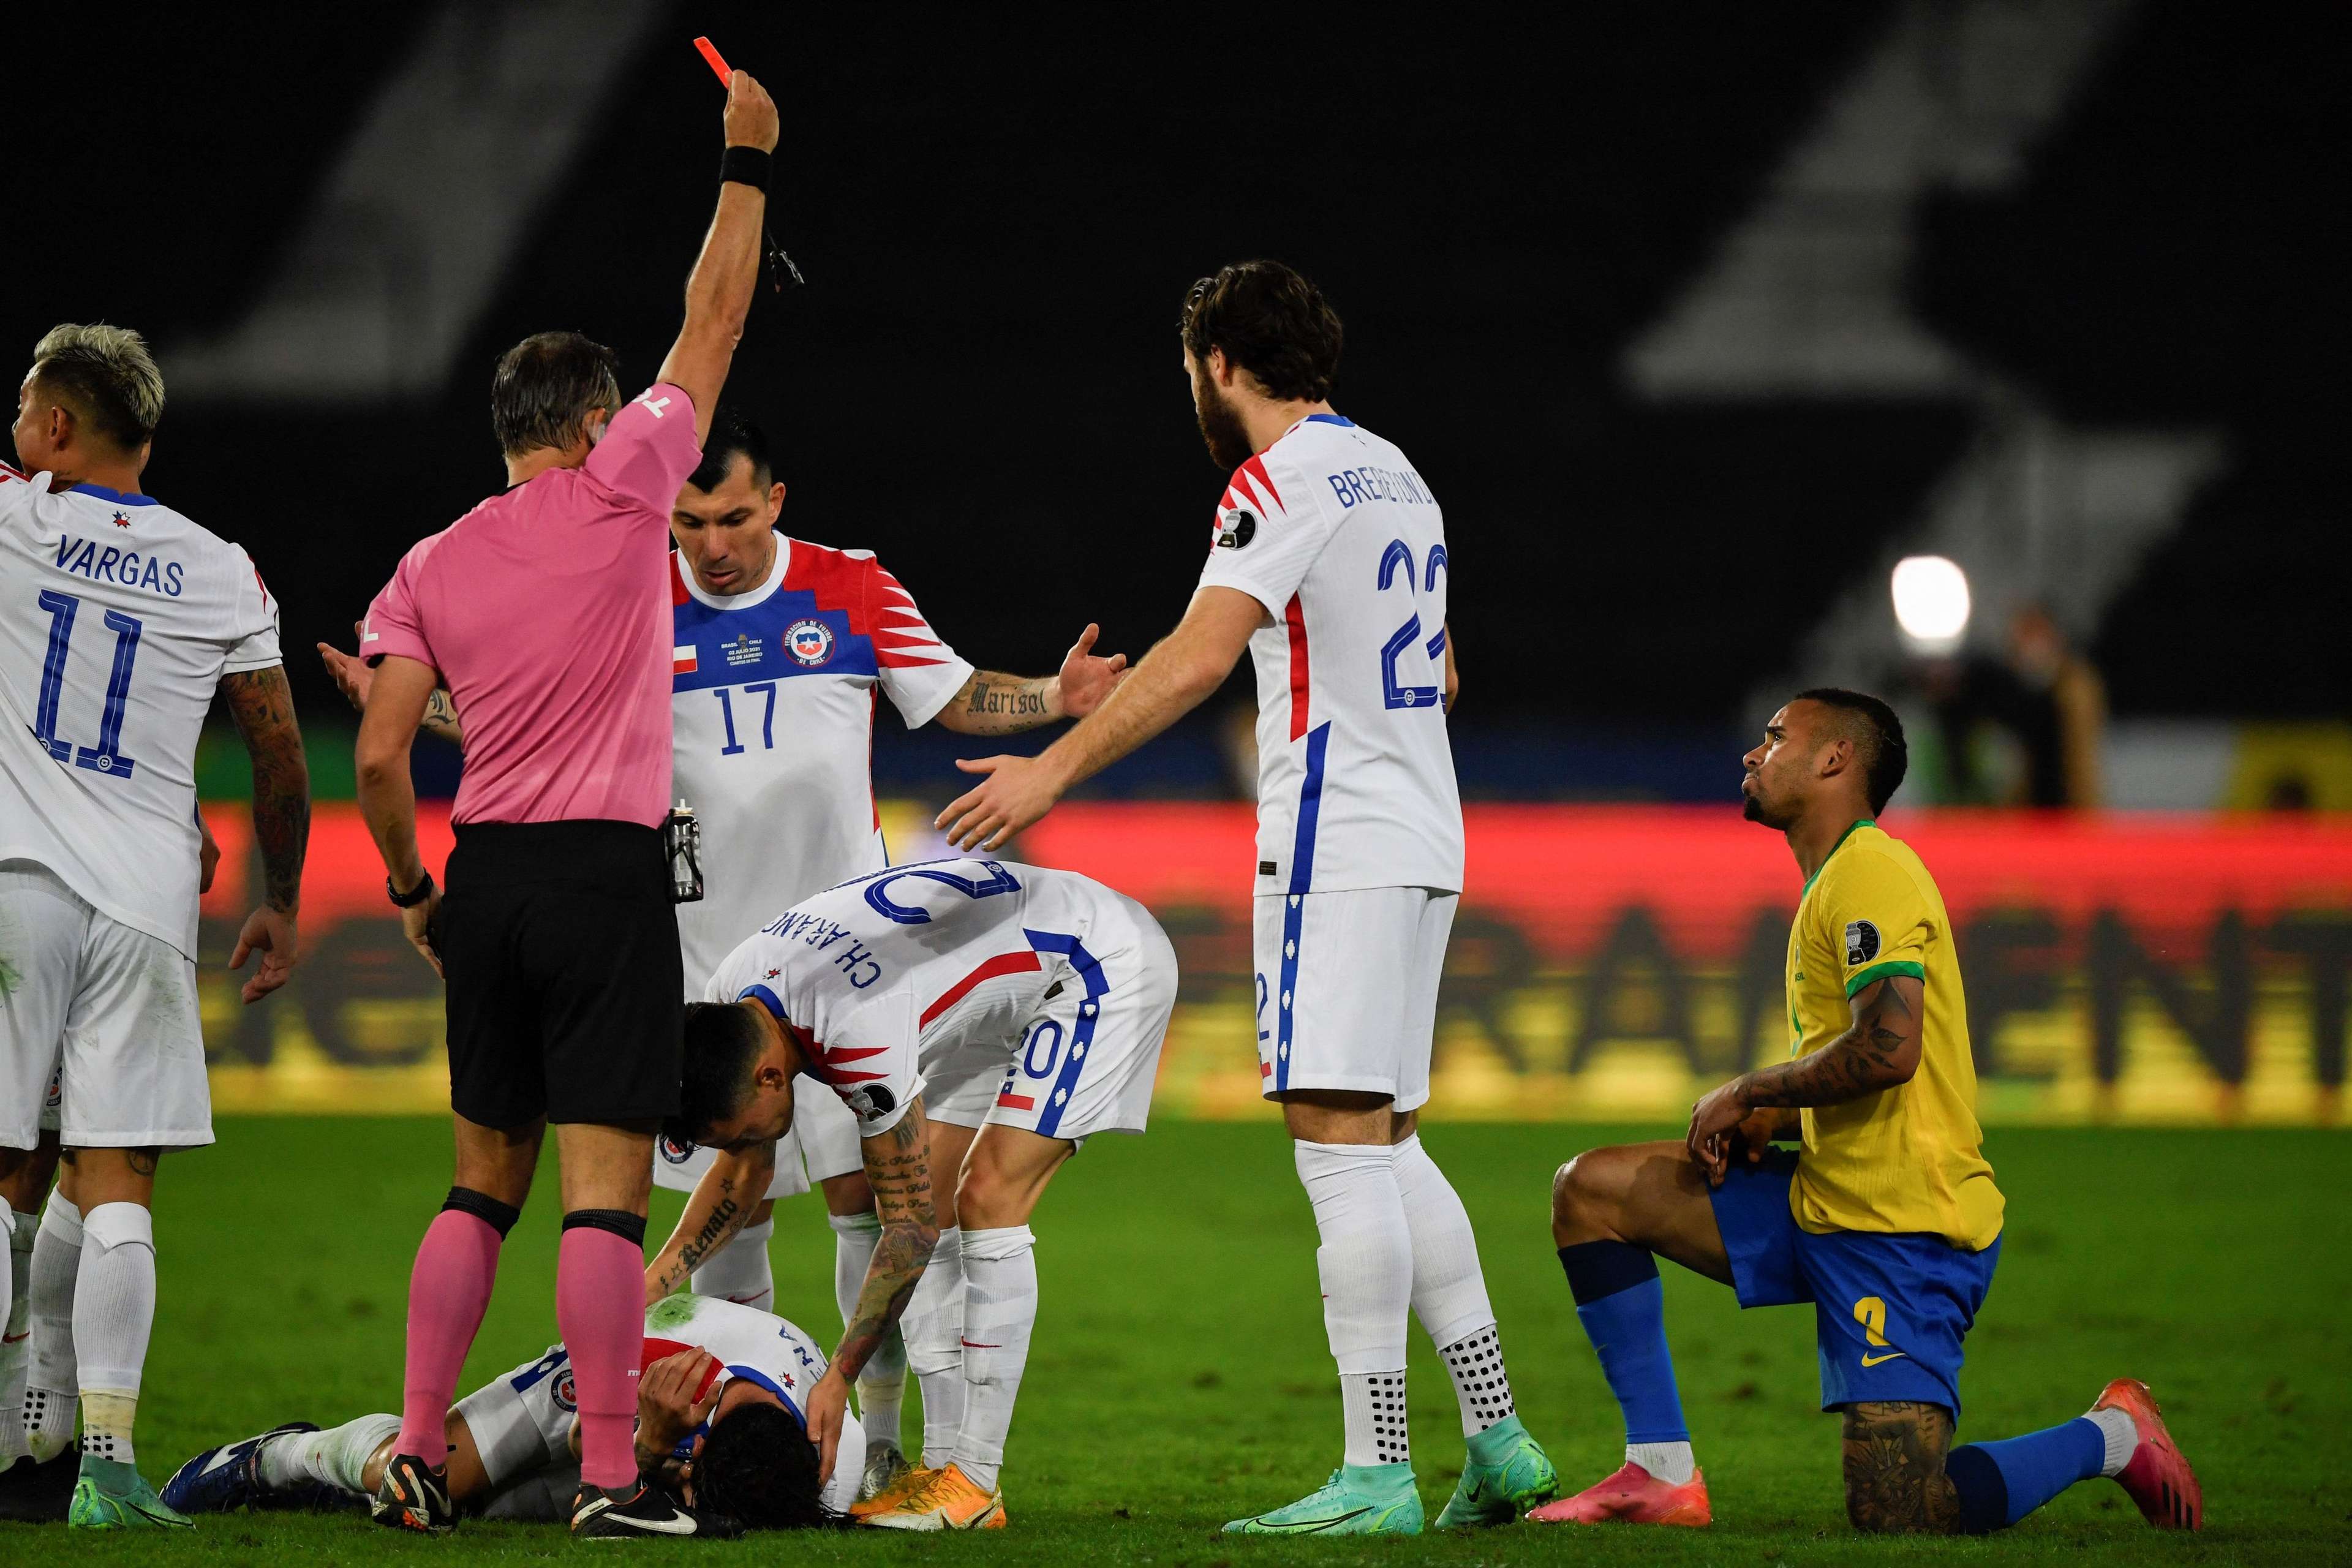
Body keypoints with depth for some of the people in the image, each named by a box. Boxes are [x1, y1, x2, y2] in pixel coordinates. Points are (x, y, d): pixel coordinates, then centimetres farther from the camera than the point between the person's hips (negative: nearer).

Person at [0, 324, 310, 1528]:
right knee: (111, 1187, 1)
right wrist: (281, 905, 23)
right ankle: (102, 1452, -7)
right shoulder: (221, 573, 8)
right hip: (145, 900, 2)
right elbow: (281, 761, 12)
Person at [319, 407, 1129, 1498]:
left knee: (864, 1188, -6)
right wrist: (409, 705, 0)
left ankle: (880, 1439, 0)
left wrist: (1055, 698, -7)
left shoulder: (854, 591, 1)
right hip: (706, 949, 1)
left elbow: (958, 701, 10)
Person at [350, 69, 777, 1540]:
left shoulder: (431, 567, 7)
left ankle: (418, 1451, 7)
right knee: (604, 1184, -6)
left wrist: (411, 889, 16)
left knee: (486, 1181, 13)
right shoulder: (619, 492, -3)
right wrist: (747, 165, 13)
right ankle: (610, 1475, -8)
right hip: (611, 871, -4)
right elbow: (713, 329, 4)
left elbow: (379, 759, 1)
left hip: (487, 874, 4)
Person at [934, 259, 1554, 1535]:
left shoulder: (1284, 478, -10)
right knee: (1385, 1142, 13)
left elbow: (1199, 655, -22)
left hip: (1336, 847, -9)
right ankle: (1498, 1438, 11)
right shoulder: (1395, 475, 18)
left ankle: (1376, 1474, -13)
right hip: (1419, 843, 9)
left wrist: (1056, 768, -21)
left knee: (1341, 1136, -10)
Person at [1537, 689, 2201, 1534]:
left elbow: (1888, 1049, -26)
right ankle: (1661, 1473, 4)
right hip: (1822, 1204, 10)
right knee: (1591, 1191, 6)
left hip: (1902, 1232, -10)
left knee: (1896, 1517, -18)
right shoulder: (1840, 879, 19)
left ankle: (2108, 1436, 7)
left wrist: (1750, 1093, -11)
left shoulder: (1871, 873, -13)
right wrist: (1775, 1116, 9)